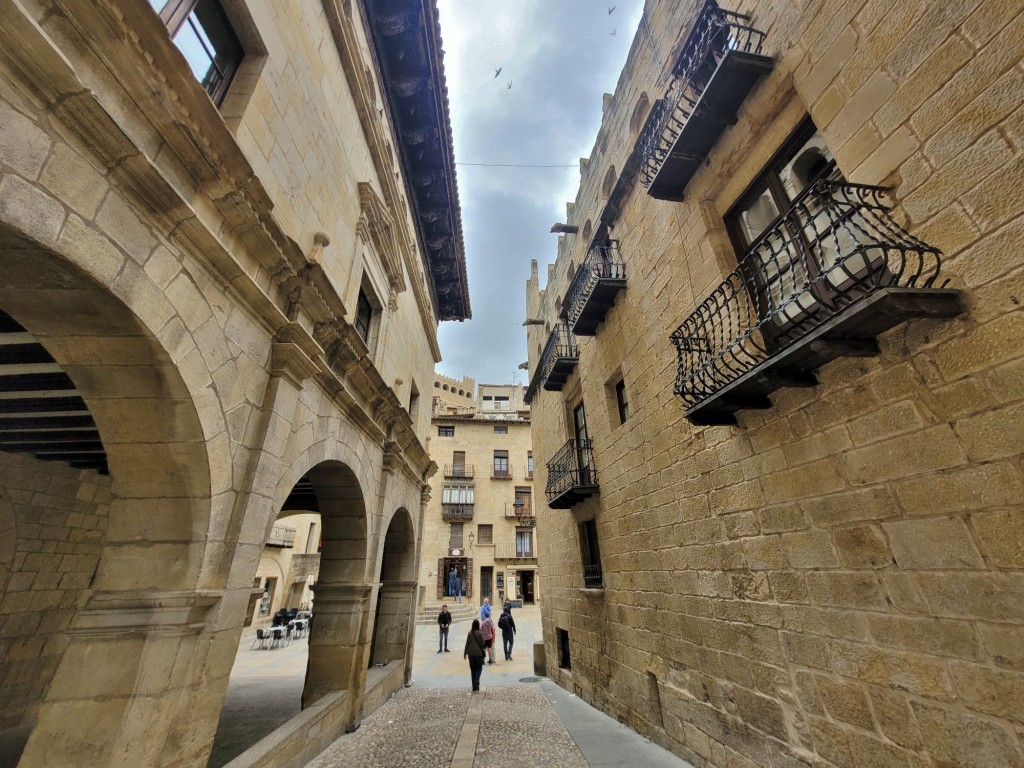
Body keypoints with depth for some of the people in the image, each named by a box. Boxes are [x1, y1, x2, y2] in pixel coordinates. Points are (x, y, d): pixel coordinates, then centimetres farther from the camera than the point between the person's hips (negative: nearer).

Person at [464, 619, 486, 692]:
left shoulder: (469, 633, -5)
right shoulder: (480, 633, -12)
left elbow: (467, 644, 0)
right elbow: (482, 643, -6)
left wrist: (465, 653, 10)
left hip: (471, 653, 3)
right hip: (478, 653, -2)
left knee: (472, 669, 13)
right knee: (479, 668, 14)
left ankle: (474, 687, 15)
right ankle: (477, 680, -10)